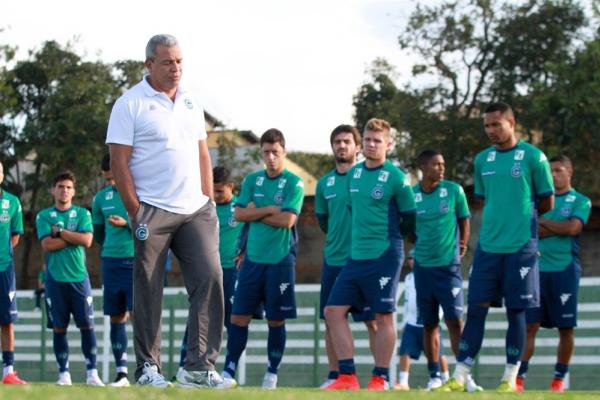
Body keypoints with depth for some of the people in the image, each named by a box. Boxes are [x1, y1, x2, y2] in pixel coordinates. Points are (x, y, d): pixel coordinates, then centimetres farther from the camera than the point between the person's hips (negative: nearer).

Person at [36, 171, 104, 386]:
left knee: (87, 325, -5)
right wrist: (74, 237, -6)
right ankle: (64, 374, 7)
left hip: (79, 277, 0)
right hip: (55, 278, 0)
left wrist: (60, 232, -6)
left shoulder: (82, 214, 9)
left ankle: (92, 373, -3)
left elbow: (87, 240, -7)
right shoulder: (44, 216, 7)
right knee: (59, 328, 1)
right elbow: (47, 244, -7)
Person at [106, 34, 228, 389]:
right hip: (153, 212, -5)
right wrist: (135, 212, -11)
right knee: (149, 292, -1)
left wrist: (209, 202, 11)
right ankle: (148, 368, 8)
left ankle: (200, 367, -5)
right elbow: (119, 162, -7)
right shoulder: (131, 104, -3)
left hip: (195, 209, 5)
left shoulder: (191, 102, 15)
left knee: (210, 276, -7)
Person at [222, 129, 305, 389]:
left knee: (276, 320, 3)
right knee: (239, 317, 1)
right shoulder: (251, 181, 10)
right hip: (253, 258, 4)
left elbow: (287, 220, -14)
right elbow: (239, 214, 0)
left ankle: (272, 374, 12)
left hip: (281, 260, -4)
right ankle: (228, 372, 5)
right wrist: (270, 209, -9)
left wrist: (255, 213, -6)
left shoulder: (294, 184, -3)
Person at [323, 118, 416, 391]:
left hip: (384, 256, -7)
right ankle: (347, 376, 4)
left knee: (383, 317, -3)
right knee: (334, 310, 1)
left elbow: (409, 219, 0)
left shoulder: (395, 178, -7)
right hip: (355, 256, 7)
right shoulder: (353, 174, 11)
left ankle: (380, 379, 4)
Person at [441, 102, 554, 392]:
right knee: (476, 310, 1)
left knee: (516, 312, 1)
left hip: (520, 247, -4)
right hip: (487, 246, 4)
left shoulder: (533, 157, -4)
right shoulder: (482, 160, 10)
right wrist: (497, 221, 10)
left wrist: (522, 216, 10)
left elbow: (547, 203, 2)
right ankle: (459, 378, 1)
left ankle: (510, 379, 9)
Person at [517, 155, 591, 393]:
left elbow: (573, 227, -11)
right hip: (537, 268, 2)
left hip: (564, 270, -2)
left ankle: (560, 378, 12)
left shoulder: (580, 201, 6)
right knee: (529, 325, -4)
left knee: (566, 327, 2)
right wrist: (558, 229, -7)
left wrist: (542, 222, -2)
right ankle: (519, 376, -7)